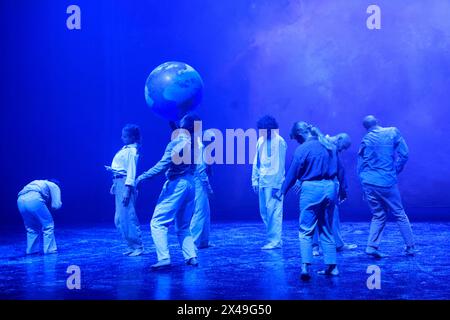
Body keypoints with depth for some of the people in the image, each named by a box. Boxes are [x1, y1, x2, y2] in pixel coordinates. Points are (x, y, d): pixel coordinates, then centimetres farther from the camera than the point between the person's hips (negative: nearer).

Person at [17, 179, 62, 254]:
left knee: (31, 228, 23)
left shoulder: (41, 183, 40)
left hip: (21, 200, 6)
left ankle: (31, 250, 22)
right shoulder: (54, 186, 23)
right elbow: (56, 205, 11)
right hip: (34, 199, -6)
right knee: (48, 225, 8)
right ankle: (50, 250, 7)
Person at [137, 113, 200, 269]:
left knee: (158, 222, -5)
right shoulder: (195, 143, 9)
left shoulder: (176, 142, -11)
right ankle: (191, 257, 7)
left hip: (176, 184, -7)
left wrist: (143, 177, -10)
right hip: (190, 184, 8)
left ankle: (164, 258, -16)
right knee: (183, 226, 17)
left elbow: (163, 165, -16)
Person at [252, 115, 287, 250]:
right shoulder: (261, 141, 14)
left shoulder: (279, 141, -8)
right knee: (264, 212, 9)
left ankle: (275, 241, 0)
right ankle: (275, 239, 19)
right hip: (262, 182, 8)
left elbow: (279, 164, -11)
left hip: (273, 182, -8)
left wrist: (276, 184, -15)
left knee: (273, 211, -7)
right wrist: (255, 180, 13)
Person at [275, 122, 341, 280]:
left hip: (311, 189, -5)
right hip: (330, 188, 6)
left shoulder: (302, 149, -9)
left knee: (306, 230, 0)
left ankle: (305, 266, -13)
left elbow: (293, 173, -5)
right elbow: (339, 169, 13)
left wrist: (282, 191, 7)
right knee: (327, 230, 15)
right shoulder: (330, 145, 9)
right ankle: (331, 266, 15)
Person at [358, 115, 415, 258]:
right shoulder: (393, 132, 1)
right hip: (387, 181, -2)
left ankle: (372, 246, 3)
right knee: (399, 214, 10)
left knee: (378, 215, 14)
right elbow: (404, 154, -2)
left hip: (368, 182, 3)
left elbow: (360, 165, 7)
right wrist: (395, 171, 10)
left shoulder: (365, 139, 5)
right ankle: (410, 247, 13)